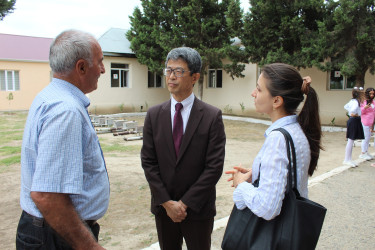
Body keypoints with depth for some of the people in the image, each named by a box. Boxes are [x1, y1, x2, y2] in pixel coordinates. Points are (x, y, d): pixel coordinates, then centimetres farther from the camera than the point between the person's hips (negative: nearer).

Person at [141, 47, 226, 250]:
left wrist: (185, 203, -12)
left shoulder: (212, 116, -10)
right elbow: (148, 162, -2)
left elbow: (214, 166, -12)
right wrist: (167, 202, -8)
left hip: (198, 208, -2)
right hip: (163, 207, 3)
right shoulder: (154, 115, 0)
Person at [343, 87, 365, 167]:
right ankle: (346, 160, 1)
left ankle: (349, 160, 18)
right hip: (354, 121, -10)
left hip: (352, 121, 10)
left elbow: (346, 106, 27)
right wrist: (354, 114, -17)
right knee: (350, 141, -4)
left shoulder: (352, 101, 10)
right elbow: (354, 109, -38)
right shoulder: (356, 101, -18)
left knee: (351, 141, 12)